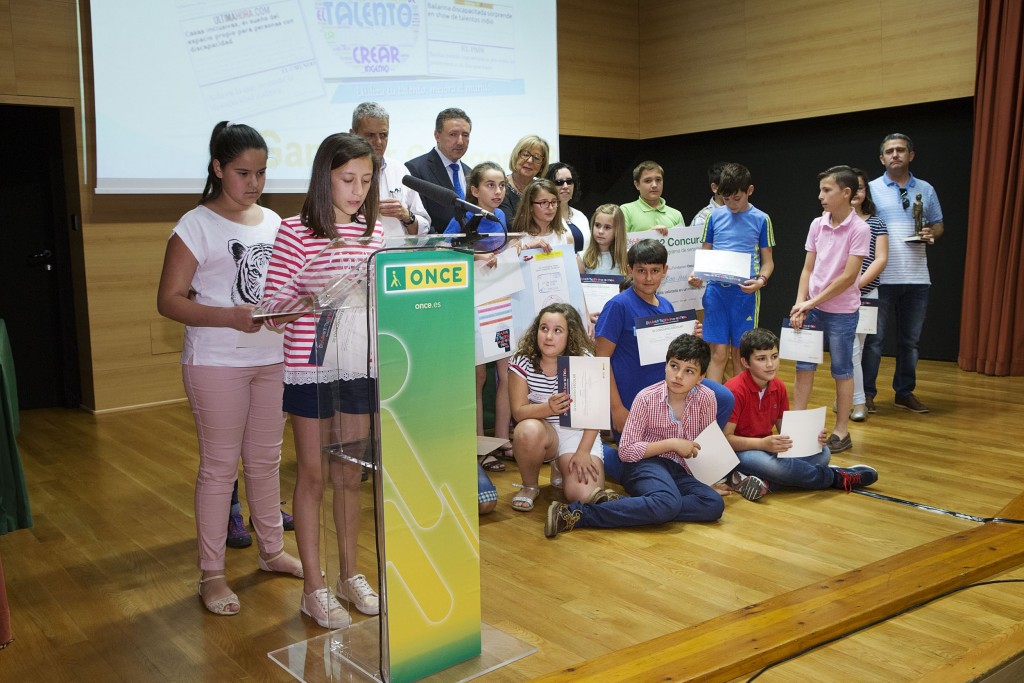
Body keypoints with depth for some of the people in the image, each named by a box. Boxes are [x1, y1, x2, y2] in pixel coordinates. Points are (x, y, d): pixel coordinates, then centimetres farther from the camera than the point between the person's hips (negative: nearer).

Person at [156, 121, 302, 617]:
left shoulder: (274, 222, 9)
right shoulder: (196, 226, -8)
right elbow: (169, 300, -11)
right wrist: (231, 317, -25)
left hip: (273, 358, 5)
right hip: (217, 363, -5)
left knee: (266, 460, 15)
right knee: (220, 467, 2)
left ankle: (272, 551, 31)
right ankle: (211, 573, 15)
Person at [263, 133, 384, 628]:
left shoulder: (374, 232, 6)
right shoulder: (295, 232, -9)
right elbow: (272, 307, -11)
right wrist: (312, 301, -28)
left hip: (359, 367, 5)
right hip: (310, 368, -4)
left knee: (350, 475, 15)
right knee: (313, 475, 6)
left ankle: (350, 574, 30)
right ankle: (313, 587, 19)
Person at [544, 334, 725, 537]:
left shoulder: (706, 398, -2)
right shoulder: (647, 398, -10)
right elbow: (625, 450, -11)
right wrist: (671, 444, -16)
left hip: (679, 470, 5)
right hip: (645, 463, -5)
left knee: (715, 504, -25)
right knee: (668, 504, -37)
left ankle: (624, 506, -26)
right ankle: (576, 512, -37)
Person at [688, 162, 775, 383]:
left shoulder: (761, 219, 2)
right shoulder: (714, 217, 6)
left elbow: (768, 261, 6)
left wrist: (761, 280, -15)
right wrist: (697, 275, -8)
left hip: (745, 293, -1)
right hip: (716, 291, 1)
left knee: (740, 355, 5)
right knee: (718, 354, 0)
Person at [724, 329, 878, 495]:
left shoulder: (778, 387, 4)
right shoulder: (735, 390, -19)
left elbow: (784, 429, 11)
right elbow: (725, 438, -22)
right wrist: (762, 444, -33)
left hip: (767, 446, 8)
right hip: (740, 450, -8)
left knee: (822, 453, -6)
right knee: (770, 464, -38)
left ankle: (768, 482, -25)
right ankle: (837, 478, -15)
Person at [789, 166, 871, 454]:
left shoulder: (859, 229, -13)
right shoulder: (817, 225, 3)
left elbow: (848, 276, -17)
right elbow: (808, 269, 5)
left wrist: (812, 302, -16)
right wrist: (800, 303, -7)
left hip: (842, 311, -5)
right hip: (812, 308, 5)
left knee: (842, 371, 7)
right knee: (803, 366, 6)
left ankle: (841, 431, 18)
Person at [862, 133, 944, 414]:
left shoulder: (926, 190, 10)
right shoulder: (871, 189, 1)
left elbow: (938, 224, 18)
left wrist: (932, 233, -6)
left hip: (917, 278, 3)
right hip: (881, 277, -3)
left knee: (910, 340, 10)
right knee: (874, 338, 0)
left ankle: (905, 392, 21)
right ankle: (866, 393, 9)